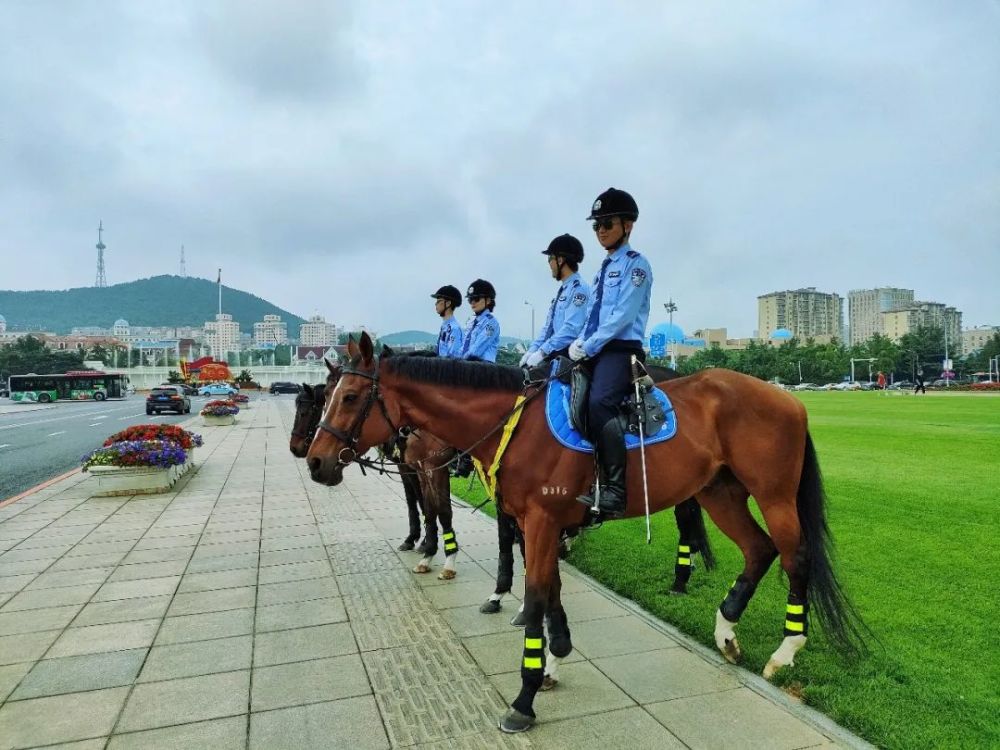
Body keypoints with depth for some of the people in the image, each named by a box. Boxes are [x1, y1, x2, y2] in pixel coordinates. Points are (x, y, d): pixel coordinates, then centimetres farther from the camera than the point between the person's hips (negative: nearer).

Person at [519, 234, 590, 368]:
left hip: (569, 356, -9)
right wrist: (533, 349, 7)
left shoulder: (579, 289, -9)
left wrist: (542, 352, -21)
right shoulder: (561, 290, 20)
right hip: (554, 354, 9)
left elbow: (571, 329, -20)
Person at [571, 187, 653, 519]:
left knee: (599, 402, -31)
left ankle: (614, 491, -29)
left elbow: (622, 315, -12)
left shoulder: (635, 264, -1)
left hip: (620, 349, -9)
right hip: (595, 350, 9)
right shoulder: (604, 268, 23)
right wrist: (580, 343, 3)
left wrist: (588, 346, -14)